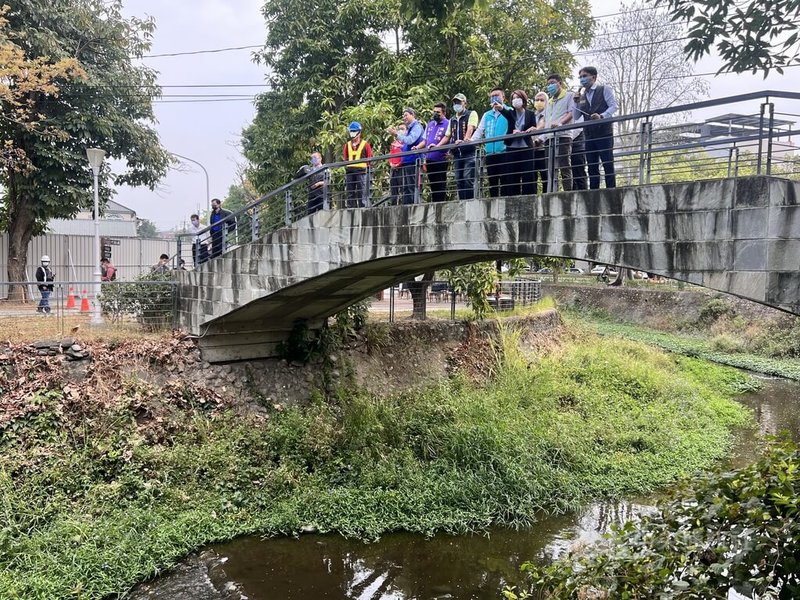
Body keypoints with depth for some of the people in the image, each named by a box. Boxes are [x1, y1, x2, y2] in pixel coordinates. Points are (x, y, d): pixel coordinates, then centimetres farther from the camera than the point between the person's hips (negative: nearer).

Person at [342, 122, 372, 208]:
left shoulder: (365, 144, 4)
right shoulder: (347, 144, 16)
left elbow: (369, 158, 2)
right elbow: (345, 158, 20)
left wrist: (368, 169, -6)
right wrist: (345, 167, 9)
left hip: (361, 170, -4)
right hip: (349, 171, 4)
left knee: (362, 192, -4)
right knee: (350, 193, 5)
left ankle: (363, 207, -3)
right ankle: (351, 209, 9)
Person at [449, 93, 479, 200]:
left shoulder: (471, 114, 5)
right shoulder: (452, 120, 23)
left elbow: (470, 128, -12)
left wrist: (465, 139, -29)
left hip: (469, 152, -6)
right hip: (457, 153, 6)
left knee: (468, 178, -15)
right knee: (459, 180, 3)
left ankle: (470, 201, -14)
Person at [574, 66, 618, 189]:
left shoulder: (605, 90, 5)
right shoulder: (582, 96, 19)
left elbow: (614, 106, -5)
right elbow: (576, 116, 15)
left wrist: (602, 116, -21)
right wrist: (576, 102, 0)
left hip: (604, 133, -5)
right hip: (589, 135, 5)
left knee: (608, 164, -7)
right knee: (592, 166, 3)